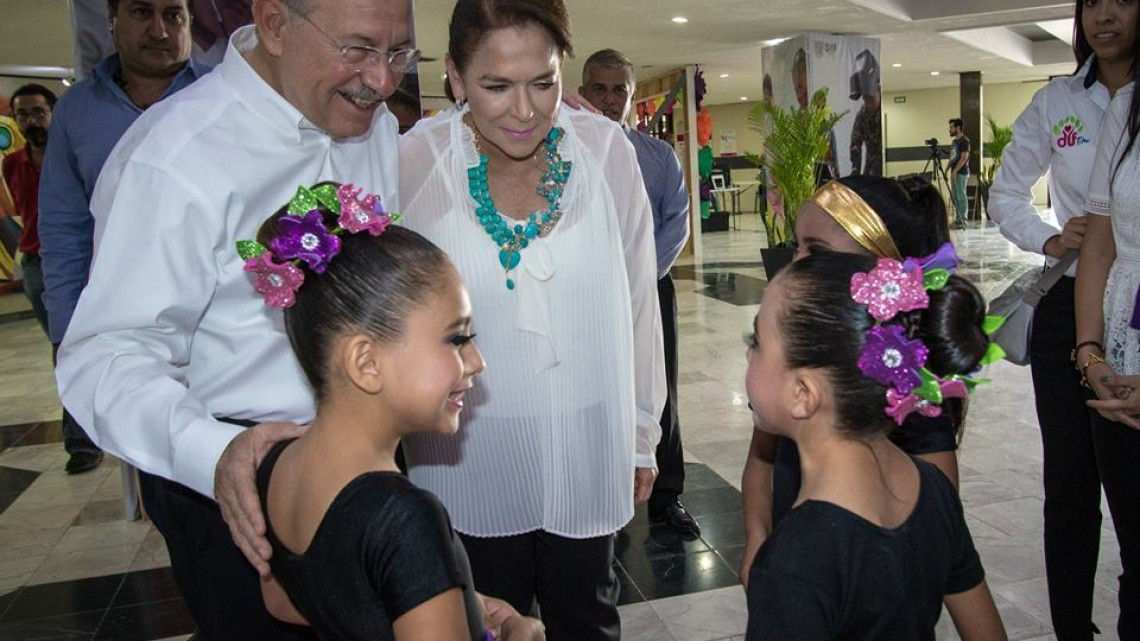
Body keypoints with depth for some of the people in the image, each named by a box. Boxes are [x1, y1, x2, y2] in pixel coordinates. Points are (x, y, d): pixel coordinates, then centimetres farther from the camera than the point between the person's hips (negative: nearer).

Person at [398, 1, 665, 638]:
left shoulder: (607, 151, -10)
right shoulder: (415, 162, -13)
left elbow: (638, 305, 0)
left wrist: (643, 433, 7)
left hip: (588, 450, 1)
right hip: (469, 456, 0)